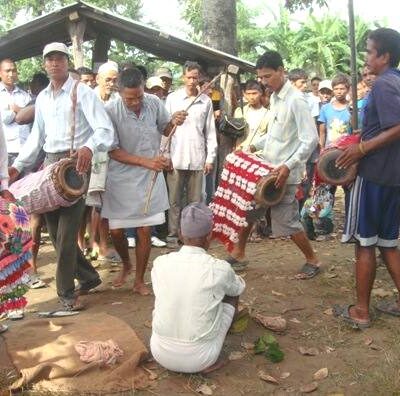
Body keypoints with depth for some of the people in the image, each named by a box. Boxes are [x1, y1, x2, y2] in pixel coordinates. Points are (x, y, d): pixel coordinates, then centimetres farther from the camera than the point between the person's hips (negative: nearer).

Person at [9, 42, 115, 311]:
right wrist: (18, 166, 9)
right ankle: (88, 275, 25)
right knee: (54, 228, 8)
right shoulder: (42, 98, 16)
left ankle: (66, 290, 8)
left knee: (66, 230, -6)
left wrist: (89, 147, -37)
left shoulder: (82, 92, -5)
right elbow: (36, 137, 20)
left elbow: (105, 129, -16)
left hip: (75, 163, -7)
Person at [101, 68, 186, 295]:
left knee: (145, 231, 4)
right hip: (121, 179, -1)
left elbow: (164, 130, 10)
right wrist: (146, 162, -25)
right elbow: (113, 151, -15)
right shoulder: (111, 111, -17)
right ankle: (126, 265, 36)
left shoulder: (154, 102, -8)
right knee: (116, 230, 5)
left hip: (150, 178, 2)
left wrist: (173, 123, -15)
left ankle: (140, 280, 22)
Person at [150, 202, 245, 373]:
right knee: (231, 294, 15)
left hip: (160, 353, 3)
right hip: (199, 358, -2)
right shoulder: (219, 268, -14)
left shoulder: (160, 263, -5)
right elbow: (240, 287, 10)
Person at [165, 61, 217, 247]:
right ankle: (172, 234, 13)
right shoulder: (172, 98, 3)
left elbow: (210, 131, 9)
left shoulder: (206, 101, 8)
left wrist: (210, 158, 4)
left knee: (195, 200, 6)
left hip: (197, 158, 1)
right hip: (176, 157, -1)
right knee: (174, 200, 4)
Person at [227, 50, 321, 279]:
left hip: (284, 173, -8)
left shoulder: (296, 100, -17)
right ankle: (238, 255, 29)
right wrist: (255, 146, 11)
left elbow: (310, 140, -21)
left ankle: (313, 261, 21)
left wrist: (288, 166, -27)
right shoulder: (274, 98, 10)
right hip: (266, 169, 8)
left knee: (286, 221, 0)